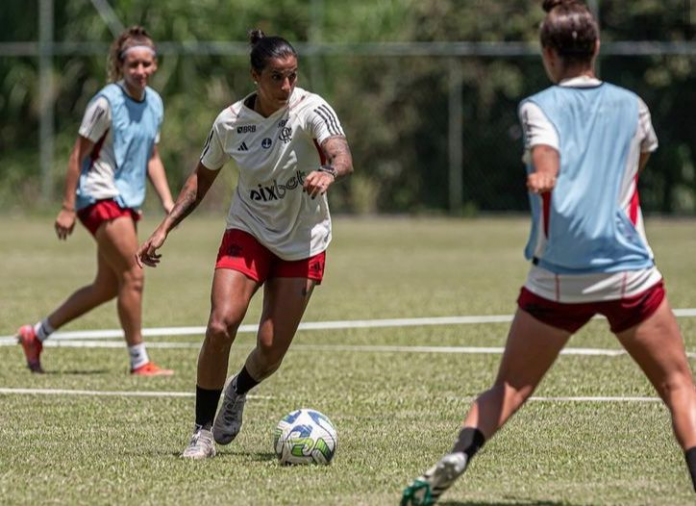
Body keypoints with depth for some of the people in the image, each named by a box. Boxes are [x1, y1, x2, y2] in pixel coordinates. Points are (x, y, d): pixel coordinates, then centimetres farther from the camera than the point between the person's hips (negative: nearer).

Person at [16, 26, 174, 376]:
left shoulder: (154, 103, 8)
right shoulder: (107, 102, -14)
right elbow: (78, 154, -11)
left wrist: (167, 200, 6)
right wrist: (68, 207, -12)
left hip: (127, 201, 8)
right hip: (100, 196, -8)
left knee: (107, 287, 12)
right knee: (133, 276, -13)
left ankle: (36, 334, 25)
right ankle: (139, 362, -4)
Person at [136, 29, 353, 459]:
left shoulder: (311, 109, -16)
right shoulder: (231, 122, -8)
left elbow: (343, 157, -32)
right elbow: (203, 177, 8)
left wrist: (328, 173, -56)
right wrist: (165, 228, 0)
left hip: (303, 243, -1)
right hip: (248, 233, 1)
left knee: (272, 350, -4)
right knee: (221, 325, -21)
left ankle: (239, 390, 34)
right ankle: (202, 432, -6)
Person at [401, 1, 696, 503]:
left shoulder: (539, 107, 4)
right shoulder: (630, 105, 13)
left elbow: (547, 162, -15)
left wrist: (542, 178, -26)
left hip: (556, 278, 0)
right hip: (629, 273, 0)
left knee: (510, 388, 10)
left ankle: (457, 457, -11)